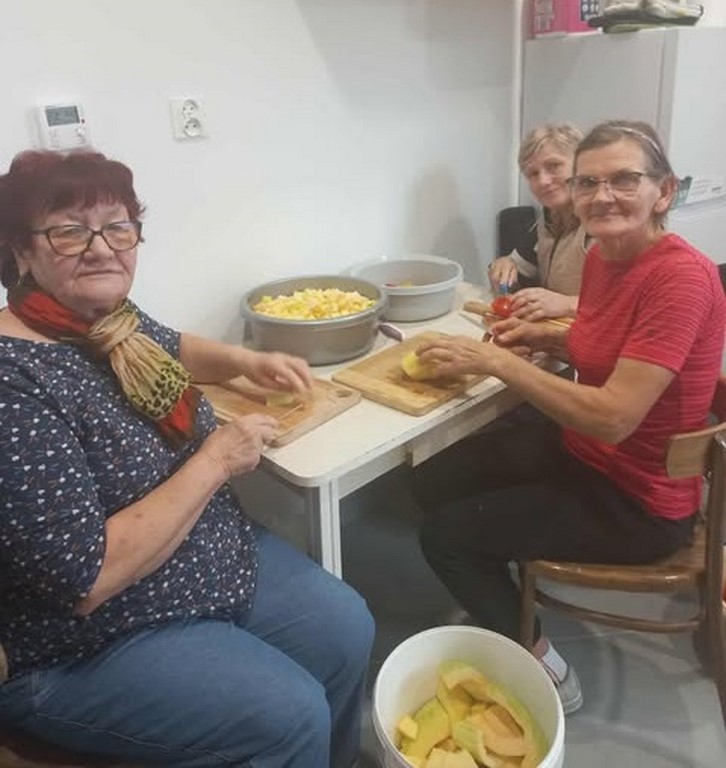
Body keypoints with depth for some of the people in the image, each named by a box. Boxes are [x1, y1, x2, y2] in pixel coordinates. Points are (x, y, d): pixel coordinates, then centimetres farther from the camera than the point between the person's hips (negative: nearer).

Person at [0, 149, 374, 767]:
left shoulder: (115, 322, -4)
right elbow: (86, 579, -30)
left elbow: (170, 350, 22)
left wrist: (244, 361, 3)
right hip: (85, 642, -7)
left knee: (347, 629, 6)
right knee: (291, 716, -15)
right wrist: (214, 461, -24)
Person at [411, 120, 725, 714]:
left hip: (638, 496, -8)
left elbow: (614, 417, -32)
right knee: (435, 482, 10)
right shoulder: (603, 254, -1)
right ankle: (504, 614, 32)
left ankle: (543, 668, 14)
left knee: (446, 534, -7)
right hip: (578, 450, 9)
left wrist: (495, 360, -26)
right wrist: (547, 338, -4)